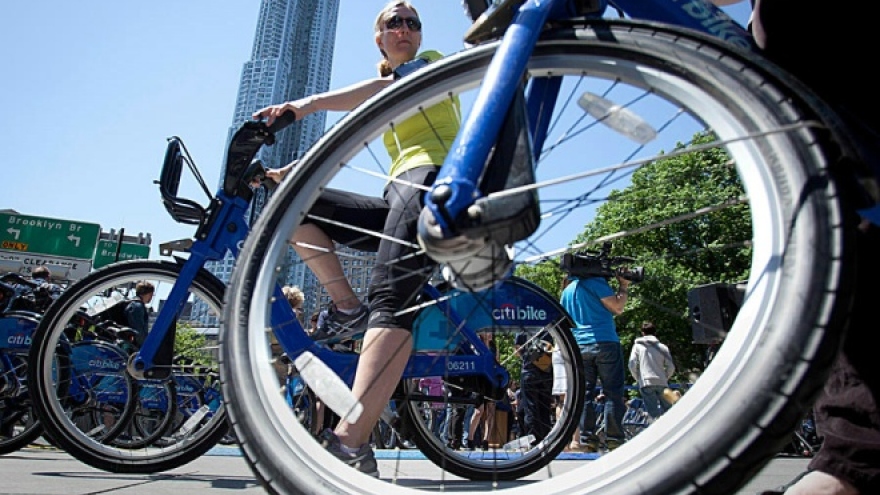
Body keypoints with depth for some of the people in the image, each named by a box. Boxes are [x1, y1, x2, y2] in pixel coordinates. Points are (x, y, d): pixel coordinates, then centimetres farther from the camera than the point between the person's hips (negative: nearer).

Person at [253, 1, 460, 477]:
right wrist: (284, 172, 12)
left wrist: (309, 104, -24)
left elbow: (390, 87, -11)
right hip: (396, 197, 8)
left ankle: (350, 443, -41)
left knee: (390, 297, -29)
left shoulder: (432, 62, 11)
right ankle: (348, 309, -6)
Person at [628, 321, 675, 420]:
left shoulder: (637, 346, 7)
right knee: (668, 410, 11)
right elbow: (671, 367, 5)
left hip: (646, 383, -2)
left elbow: (632, 365, -2)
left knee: (655, 412, -5)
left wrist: (638, 378, 12)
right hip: (662, 383, 2)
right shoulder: (663, 347, 11)